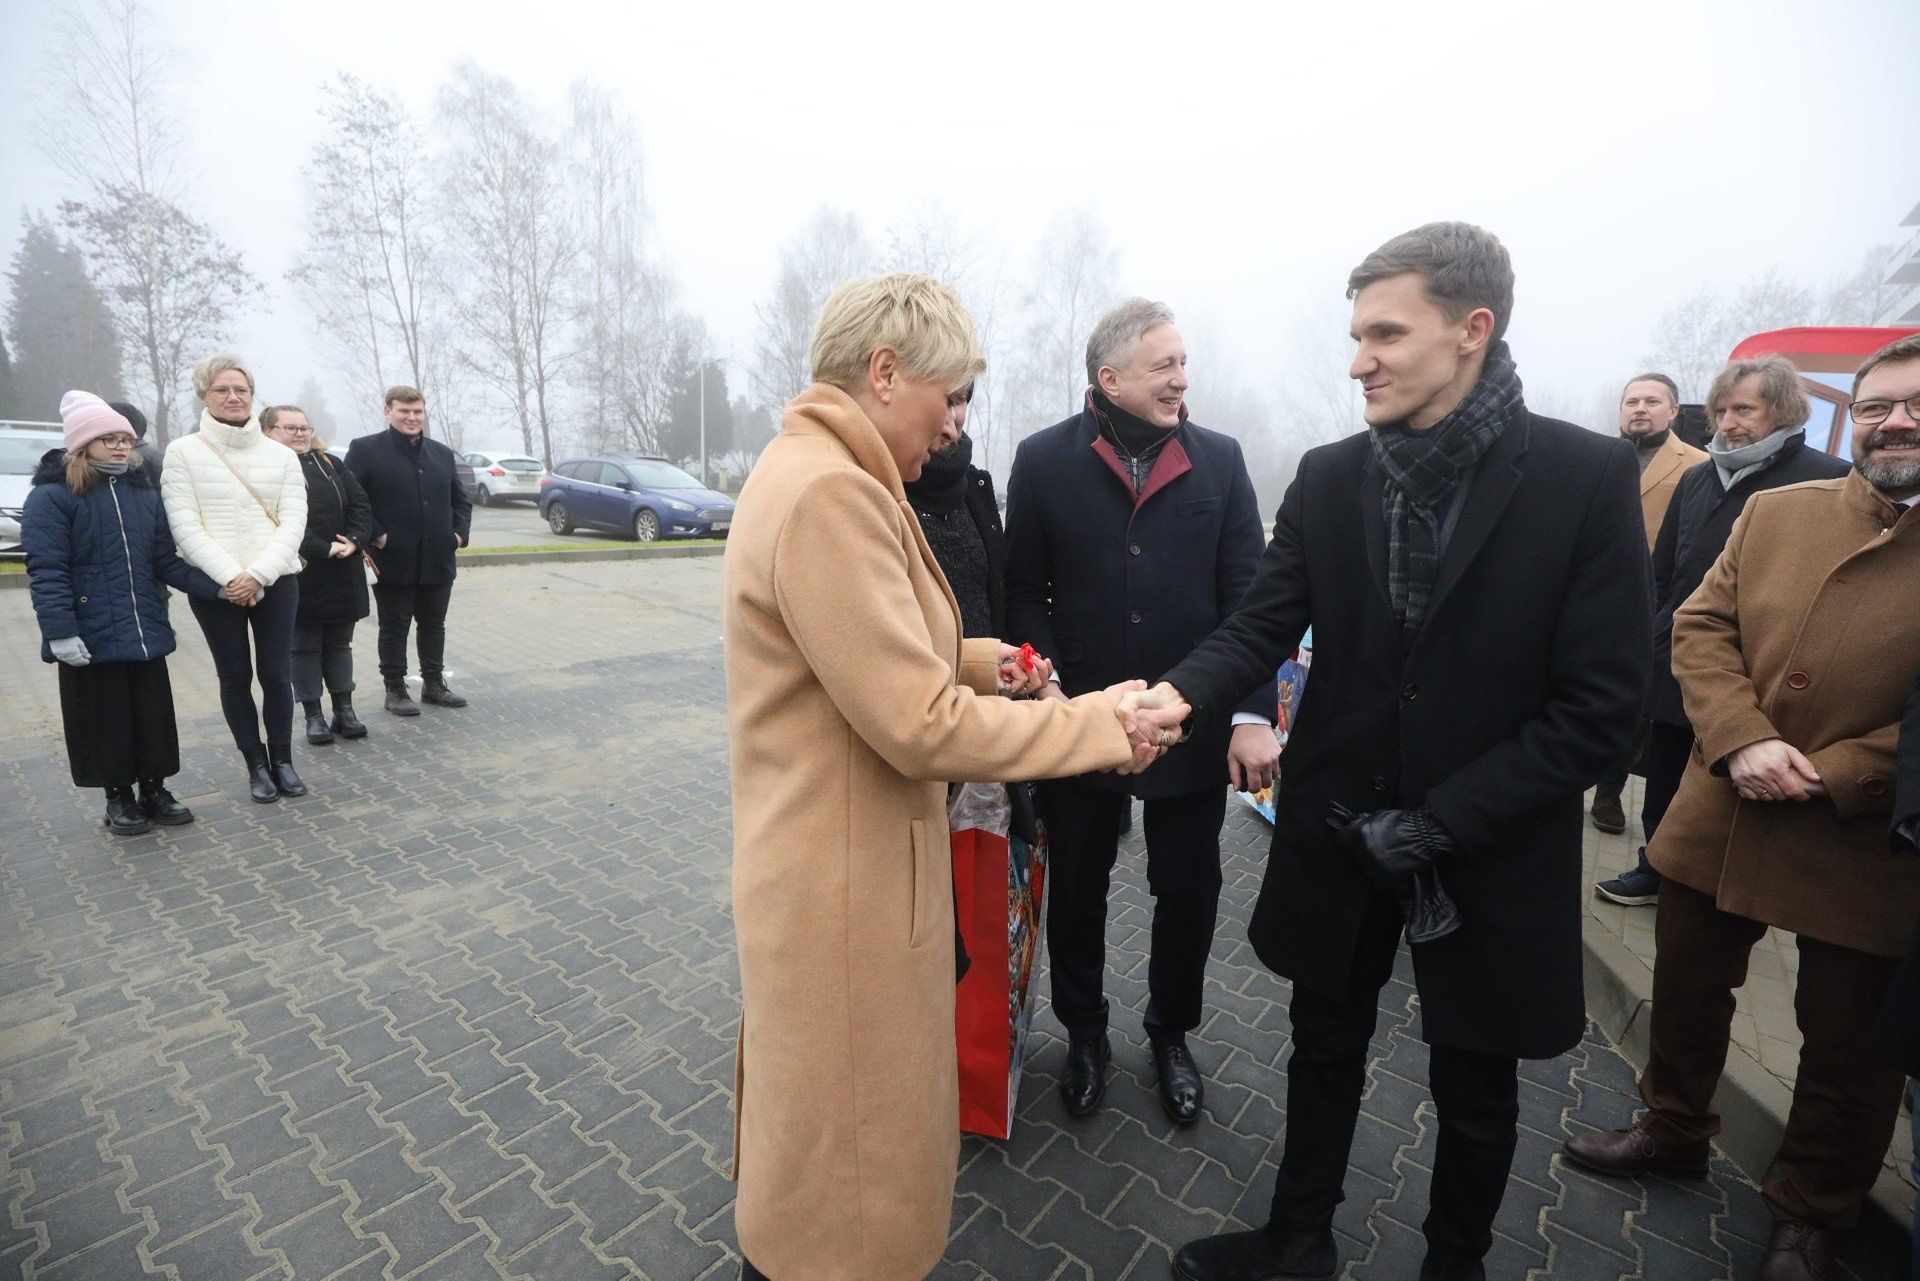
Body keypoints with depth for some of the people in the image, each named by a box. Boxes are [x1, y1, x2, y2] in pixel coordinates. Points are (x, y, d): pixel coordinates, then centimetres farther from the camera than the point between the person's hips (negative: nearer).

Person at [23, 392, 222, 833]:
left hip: (146, 632, 5)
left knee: (153, 715, 11)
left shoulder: (143, 490, 9)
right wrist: (60, 631, -19)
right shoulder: (51, 496, -7)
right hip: (89, 639, -4)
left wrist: (215, 587, -5)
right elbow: (46, 571, -12)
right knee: (106, 720, 6)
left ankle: (153, 789, 24)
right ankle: (118, 797, 21)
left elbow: (165, 558, 7)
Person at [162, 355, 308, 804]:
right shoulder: (183, 452, 3)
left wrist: (257, 575, -12)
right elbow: (184, 526, -4)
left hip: (276, 582, 1)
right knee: (235, 677, 7)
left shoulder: (281, 455, 6)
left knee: (276, 675, 2)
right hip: (213, 586, 0)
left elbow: (293, 521, -1)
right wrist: (230, 576, -15)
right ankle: (256, 765, 19)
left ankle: (282, 760, 17)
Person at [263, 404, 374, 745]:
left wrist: (354, 540, -12)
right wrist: (325, 549, -23)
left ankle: (344, 711, 19)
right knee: (304, 646, 6)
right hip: (299, 576, -4)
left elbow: (361, 505, 4)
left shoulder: (329, 464, 12)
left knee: (339, 642, 11)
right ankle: (313, 716, 14)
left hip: (343, 574, 5)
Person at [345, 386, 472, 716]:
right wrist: (376, 536, -14)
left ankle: (434, 684, 25)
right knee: (394, 628, 6)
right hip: (393, 562, -5)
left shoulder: (442, 453, 12)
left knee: (434, 625, 13)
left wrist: (461, 532, 5)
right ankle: (395, 690, 16)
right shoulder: (365, 450, -3)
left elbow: (461, 499, 19)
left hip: (438, 562, 5)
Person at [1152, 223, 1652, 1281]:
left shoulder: (1588, 478, -12)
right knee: (1325, 1050, 21)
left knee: (1474, 1087, 20)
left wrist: (1438, 823, -17)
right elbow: (1261, 627, -8)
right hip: (1337, 834, 3)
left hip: (1491, 852, -2)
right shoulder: (1329, 477, -3)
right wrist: (1180, 696, -28)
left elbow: (1599, 707, -14)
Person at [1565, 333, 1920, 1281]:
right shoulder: (1774, 512, 3)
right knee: (1686, 991, 18)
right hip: (1720, 822, 3)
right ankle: (1673, 1130, 44)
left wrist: (1835, 777, -18)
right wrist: (1741, 740, -14)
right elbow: (1700, 627, 0)